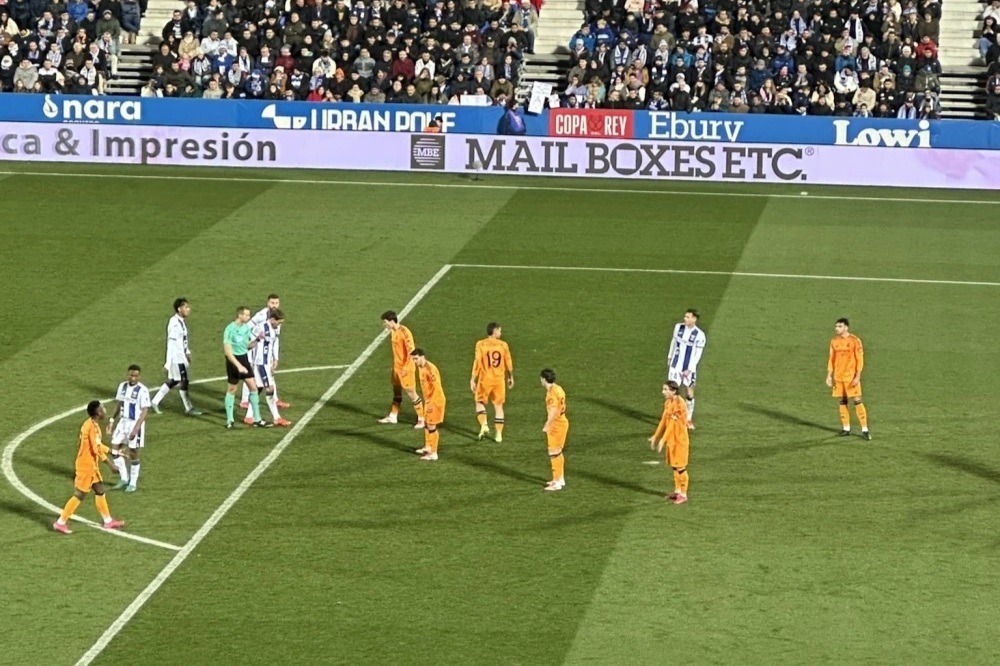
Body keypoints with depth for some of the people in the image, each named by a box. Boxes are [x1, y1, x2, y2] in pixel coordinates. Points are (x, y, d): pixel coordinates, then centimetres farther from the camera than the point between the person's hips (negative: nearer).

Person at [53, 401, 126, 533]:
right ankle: (60, 523, 2)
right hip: (86, 466, -10)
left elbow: (97, 445, 19)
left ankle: (108, 521, 25)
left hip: (91, 465, 10)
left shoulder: (91, 424, 8)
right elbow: (97, 449, -23)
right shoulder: (92, 427, -22)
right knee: (79, 495, -3)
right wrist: (110, 464, -18)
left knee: (100, 491, 16)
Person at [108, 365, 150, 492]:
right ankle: (124, 478, 17)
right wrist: (112, 420, 9)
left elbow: (145, 411, -18)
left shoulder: (142, 390, -17)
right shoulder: (122, 386, 3)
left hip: (135, 423, -6)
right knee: (114, 449, 2)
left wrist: (136, 428, -24)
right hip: (123, 421, 6)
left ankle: (132, 483, 16)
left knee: (133, 453, 2)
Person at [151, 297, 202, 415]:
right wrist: (168, 362, -22)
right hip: (176, 358, -9)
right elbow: (171, 344, -22)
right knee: (184, 382, 0)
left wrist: (187, 352, 22)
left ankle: (155, 402, 23)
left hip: (181, 357, 9)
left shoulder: (181, 321, 8)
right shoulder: (174, 323, -21)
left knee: (173, 381, 15)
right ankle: (188, 408, 10)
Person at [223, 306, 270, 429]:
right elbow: (227, 351, -20)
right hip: (233, 360, -6)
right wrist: (238, 366, -25)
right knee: (232, 390, 5)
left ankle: (257, 419, 10)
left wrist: (257, 339, -5)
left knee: (253, 387, 3)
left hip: (244, 359, 6)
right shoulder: (230, 329, -18)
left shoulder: (246, 327, 3)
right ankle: (229, 420, 18)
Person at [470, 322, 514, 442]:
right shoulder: (503, 345, -3)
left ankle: (484, 425, -6)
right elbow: (509, 363, 5)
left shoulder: (481, 344, -9)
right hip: (499, 379, 2)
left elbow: (477, 363, -11)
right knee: (498, 406, 12)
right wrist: (511, 377, 20)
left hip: (485, 379, -2)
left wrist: (473, 380, -5)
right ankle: (499, 434, 11)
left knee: (480, 402, 16)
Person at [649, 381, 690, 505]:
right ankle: (677, 491, 27)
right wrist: (655, 436, 14)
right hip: (671, 439, 8)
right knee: (674, 466, 16)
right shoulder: (668, 403, 5)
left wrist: (663, 440, -25)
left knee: (680, 467, -2)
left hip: (680, 440, -8)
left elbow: (672, 424, -24)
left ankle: (683, 494, 6)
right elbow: (664, 420, 13)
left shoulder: (679, 404, -22)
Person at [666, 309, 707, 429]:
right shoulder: (678, 327, -2)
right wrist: (669, 357, 19)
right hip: (676, 365, 2)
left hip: (689, 368, -2)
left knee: (690, 393, 6)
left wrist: (689, 369, -14)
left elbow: (697, 354, -11)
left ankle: (689, 419, 21)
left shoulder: (700, 335, -15)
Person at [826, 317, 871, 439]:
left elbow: (860, 360, -8)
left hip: (851, 377, -5)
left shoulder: (855, 341, -8)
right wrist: (829, 375, 7)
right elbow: (832, 359, 13)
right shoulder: (834, 341, 7)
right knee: (842, 402, 7)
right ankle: (846, 428, 15)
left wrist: (857, 377, -14)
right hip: (838, 377, 5)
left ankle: (865, 429, -4)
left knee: (857, 401, -7)